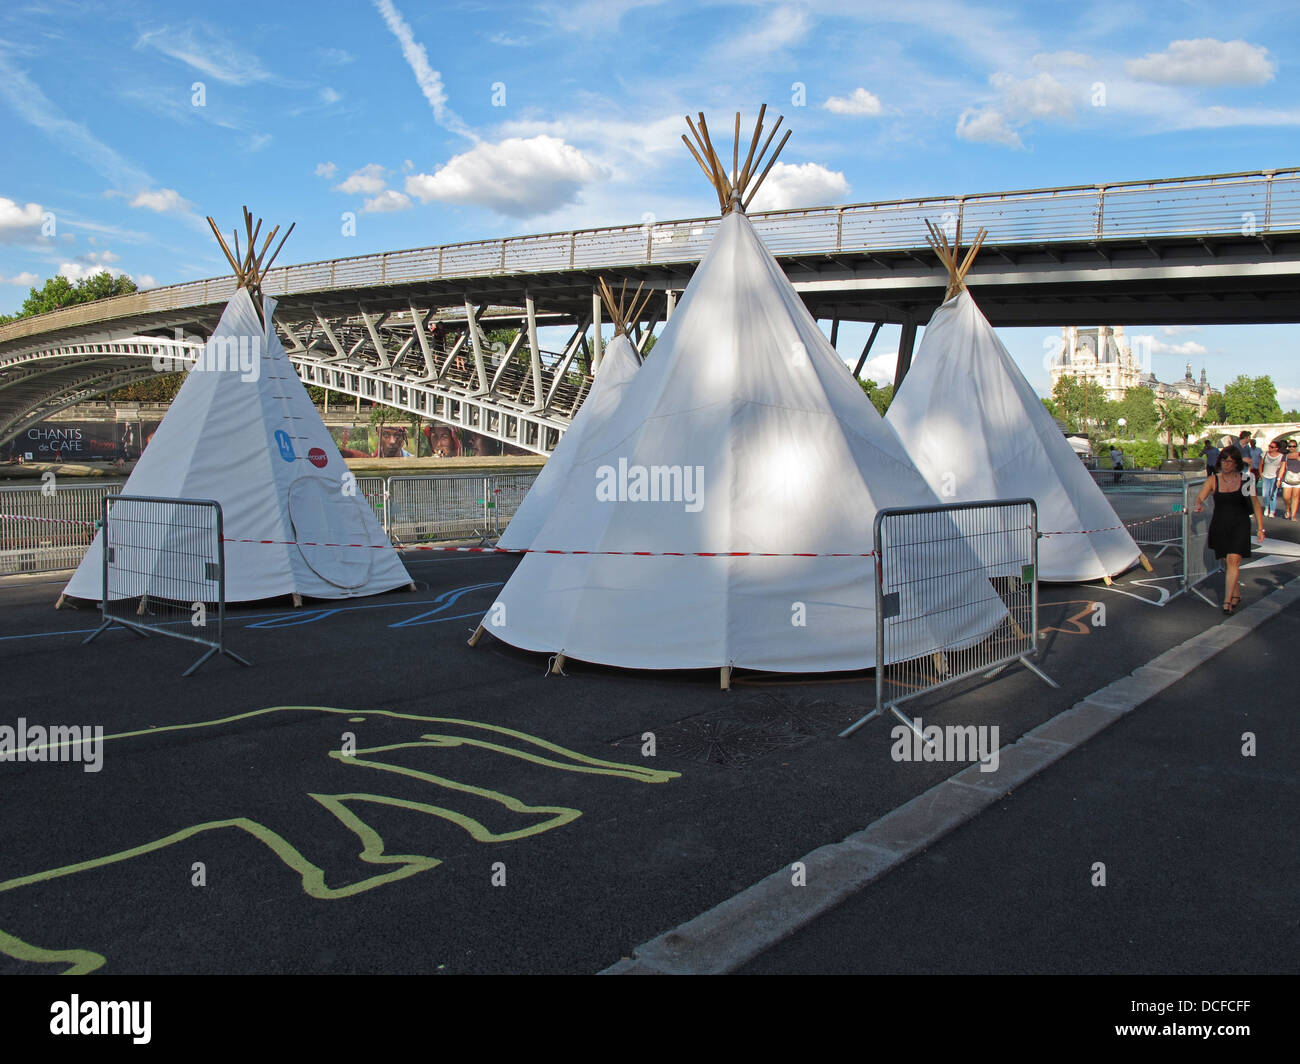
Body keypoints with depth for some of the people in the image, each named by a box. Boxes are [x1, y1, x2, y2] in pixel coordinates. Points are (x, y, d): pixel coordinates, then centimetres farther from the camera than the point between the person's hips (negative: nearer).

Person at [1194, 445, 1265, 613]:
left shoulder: (1246, 479, -1)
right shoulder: (1213, 480, 1)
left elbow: (1256, 505, 6)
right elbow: (1200, 497, -10)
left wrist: (1261, 528, 5)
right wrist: (1199, 504, -35)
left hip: (1240, 525, -2)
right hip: (1220, 525, 2)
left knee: (1234, 559, -16)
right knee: (1229, 561, 11)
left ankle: (1227, 601, -16)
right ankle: (1235, 594, 31)